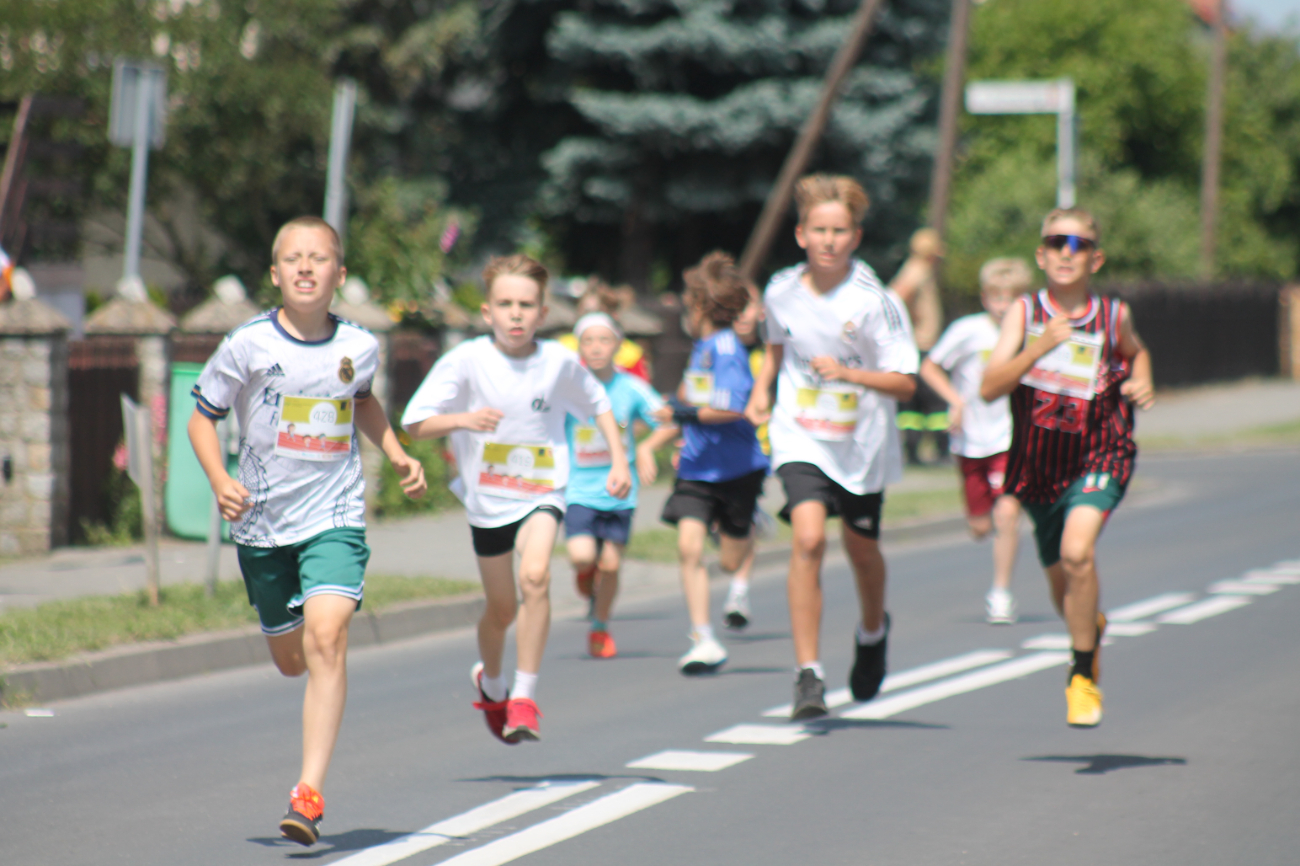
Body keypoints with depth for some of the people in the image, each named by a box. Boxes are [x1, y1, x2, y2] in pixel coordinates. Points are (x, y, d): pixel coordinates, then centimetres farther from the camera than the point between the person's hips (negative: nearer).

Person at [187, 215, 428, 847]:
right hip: (263, 521, 1)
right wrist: (219, 481, -14)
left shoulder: (359, 346, 0)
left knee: (325, 635, -22)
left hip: (334, 516, -1)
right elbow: (201, 416, 2)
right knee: (290, 659, 13)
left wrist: (398, 457, 12)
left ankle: (310, 793, -24)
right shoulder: (247, 345, -8)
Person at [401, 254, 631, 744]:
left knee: (535, 575, -27)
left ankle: (523, 698, -18)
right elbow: (415, 425, -14)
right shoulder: (467, 361, -13)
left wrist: (619, 459, 3)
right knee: (501, 608, 12)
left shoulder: (559, 362, -7)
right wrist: (462, 419, -31)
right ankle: (490, 682, 45)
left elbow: (598, 404, 12)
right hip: (487, 497, 0)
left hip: (542, 492, 0)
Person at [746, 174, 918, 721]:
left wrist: (847, 373, -28)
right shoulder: (781, 291, -5)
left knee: (861, 548, 17)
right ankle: (808, 673, -18)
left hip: (862, 444, 0)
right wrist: (762, 388, 3)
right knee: (808, 538, -20)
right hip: (801, 439, 1)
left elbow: (904, 384, -15)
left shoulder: (875, 302, -16)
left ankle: (873, 631, 51)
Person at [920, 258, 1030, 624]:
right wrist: (956, 399, -15)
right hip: (972, 440, 0)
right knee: (980, 526, 6)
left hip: (1013, 440, 0)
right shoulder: (968, 331, -10)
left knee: (1007, 512, -20)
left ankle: (1001, 593, -6)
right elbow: (929, 367, -3)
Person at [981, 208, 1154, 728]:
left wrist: (1142, 384, 3)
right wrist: (1039, 348, -31)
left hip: (1099, 456, -2)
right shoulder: (1025, 312, -6)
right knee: (1062, 588, 16)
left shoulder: (1114, 315, -2)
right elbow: (989, 387, -18)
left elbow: (1136, 352, 23)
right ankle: (1093, 626, 54)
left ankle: (1083, 676, -13)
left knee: (1077, 552, -29)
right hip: (1039, 464, 2)